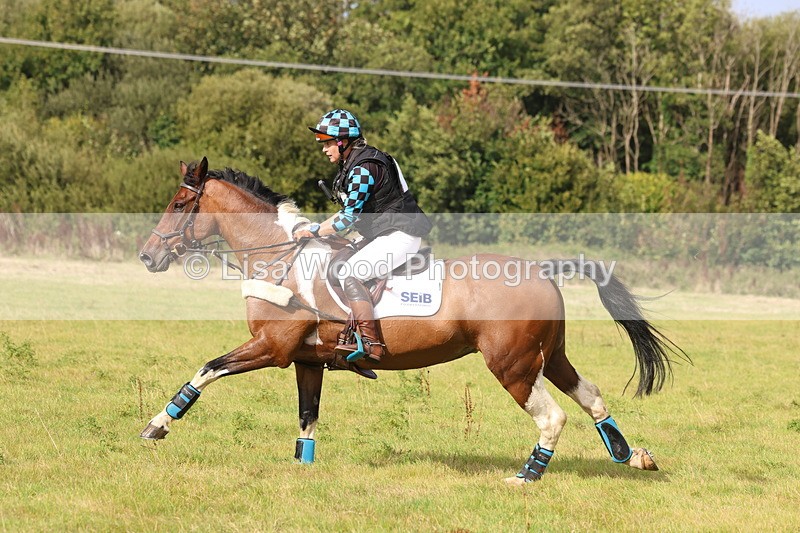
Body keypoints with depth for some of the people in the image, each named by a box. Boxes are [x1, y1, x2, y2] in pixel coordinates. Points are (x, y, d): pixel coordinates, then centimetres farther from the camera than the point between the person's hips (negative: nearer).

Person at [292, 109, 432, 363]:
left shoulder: (363, 169, -18)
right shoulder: (352, 164, 14)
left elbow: (350, 216, -19)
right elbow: (350, 211, 18)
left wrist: (315, 231, -9)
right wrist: (317, 228, 9)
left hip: (399, 236, -11)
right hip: (387, 236, 11)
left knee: (349, 274, -22)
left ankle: (371, 344, -26)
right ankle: (354, 336, 14)